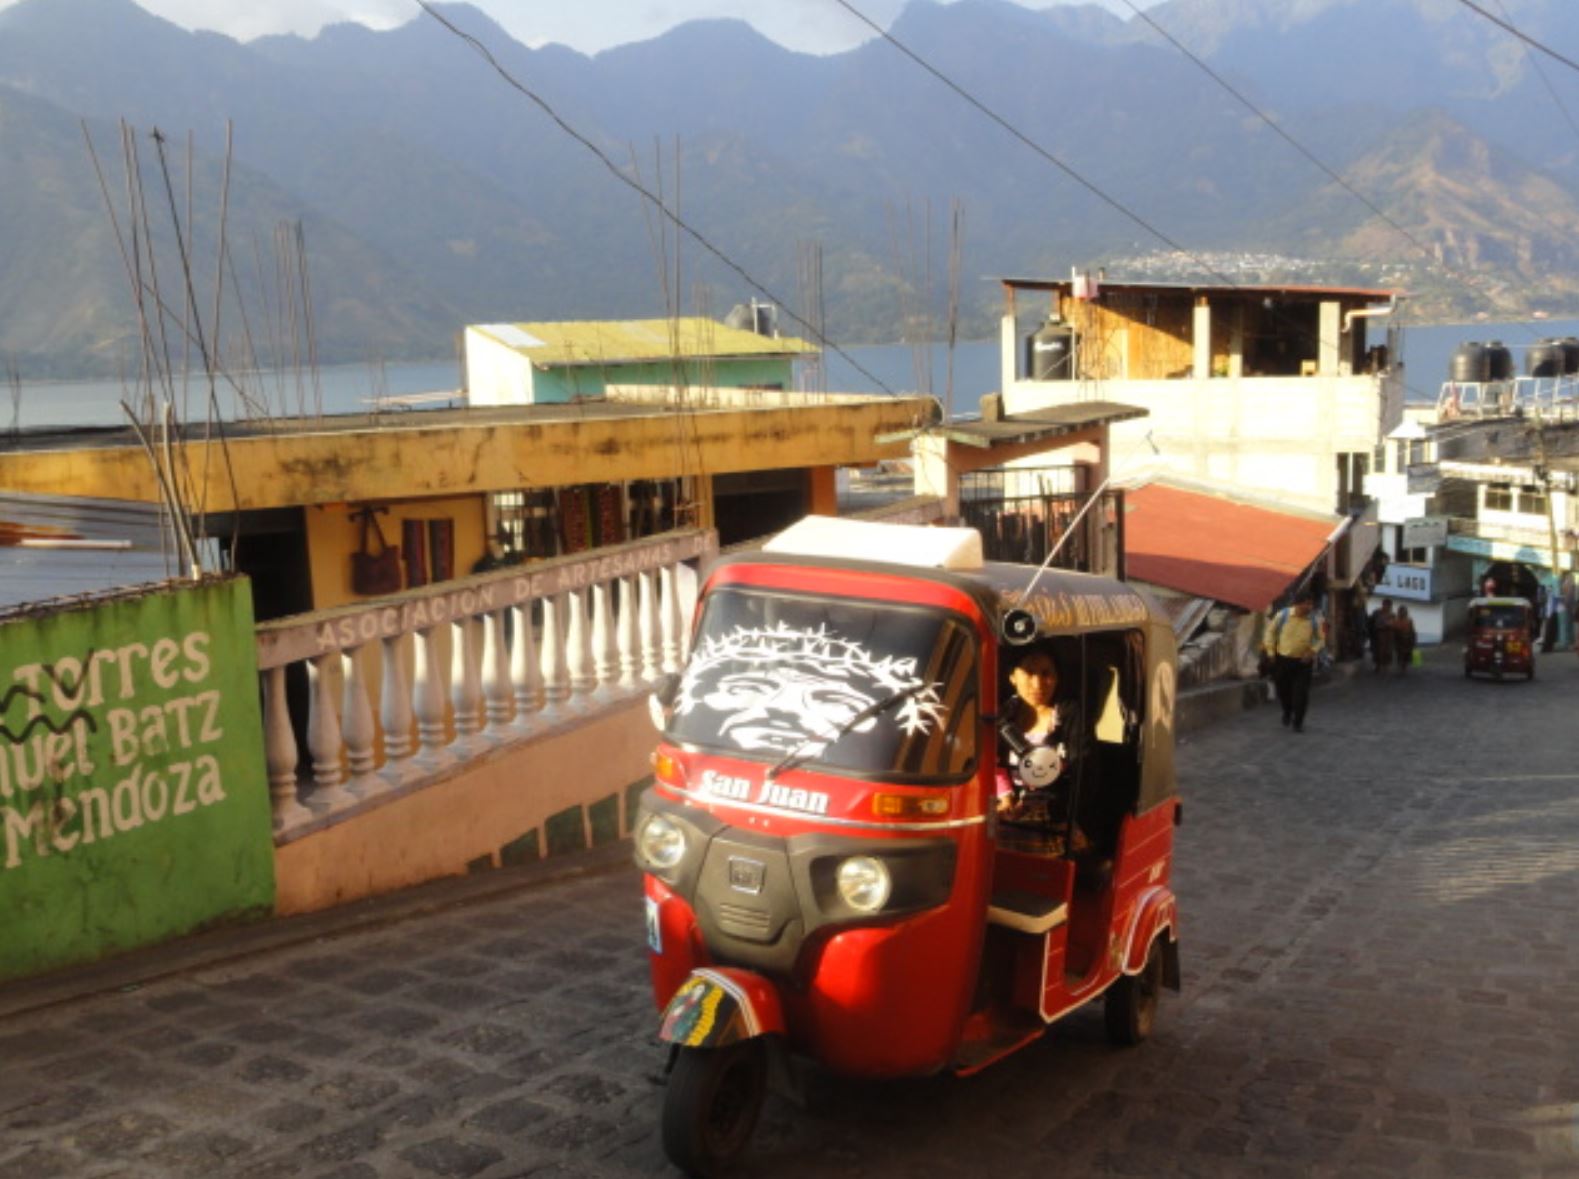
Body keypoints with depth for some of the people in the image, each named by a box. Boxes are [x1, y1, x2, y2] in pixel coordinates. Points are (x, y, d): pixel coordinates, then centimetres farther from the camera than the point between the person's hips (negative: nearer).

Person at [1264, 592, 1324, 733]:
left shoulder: (1314, 621, -7)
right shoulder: (1282, 615, -10)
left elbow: (1321, 640, 6)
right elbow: (1271, 632, 3)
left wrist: (1313, 651, -12)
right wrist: (1271, 651, 1)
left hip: (1303, 662, -1)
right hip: (1282, 660, 1)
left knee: (1301, 693, -4)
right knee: (1283, 689, 14)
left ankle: (1298, 722, 11)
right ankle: (1287, 712, 43)